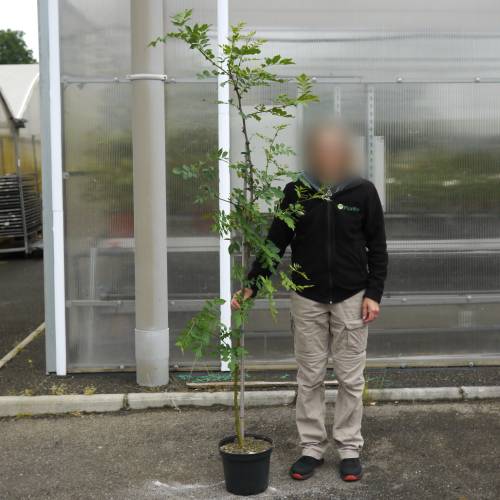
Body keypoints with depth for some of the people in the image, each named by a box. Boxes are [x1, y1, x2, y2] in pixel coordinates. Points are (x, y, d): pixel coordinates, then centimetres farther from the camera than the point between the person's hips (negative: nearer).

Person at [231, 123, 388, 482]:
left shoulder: (363, 192, -5)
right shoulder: (297, 192, -4)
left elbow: (378, 248, -1)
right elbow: (275, 243, -1)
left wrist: (373, 294, -7)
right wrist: (251, 286, -8)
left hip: (351, 299, -1)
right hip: (308, 299, 1)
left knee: (351, 378, 7)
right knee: (309, 378, 8)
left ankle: (350, 449, 20)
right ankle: (312, 448, 20)